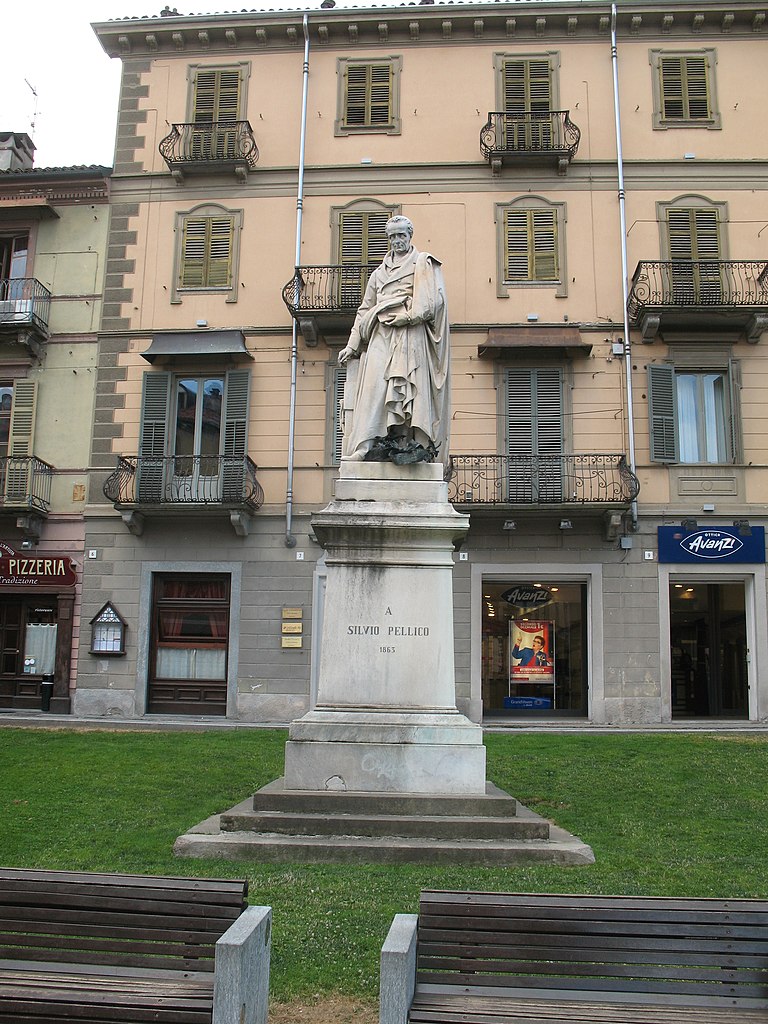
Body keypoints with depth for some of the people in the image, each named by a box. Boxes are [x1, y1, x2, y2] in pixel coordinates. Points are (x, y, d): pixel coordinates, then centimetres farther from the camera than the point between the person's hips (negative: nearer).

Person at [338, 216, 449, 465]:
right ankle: (375, 443, -17)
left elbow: (433, 300, -2)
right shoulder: (379, 272, 27)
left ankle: (411, 441, -20)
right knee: (375, 385, -11)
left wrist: (407, 316, -13)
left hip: (411, 333, -4)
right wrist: (352, 344, 17)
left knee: (409, 384, -15)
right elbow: (365, 310, 24)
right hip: (381, 335, 4)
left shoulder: (423, 264, 13)